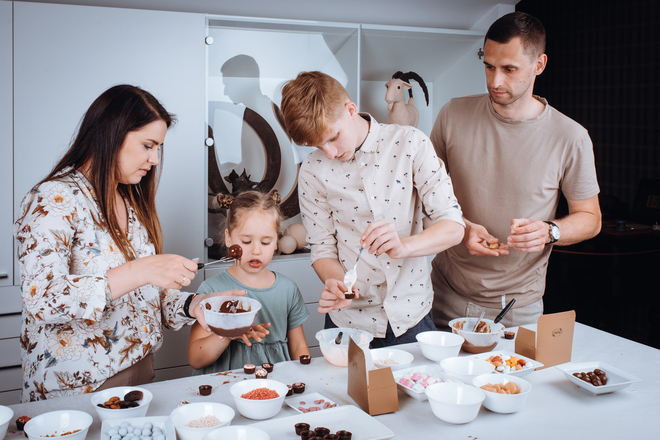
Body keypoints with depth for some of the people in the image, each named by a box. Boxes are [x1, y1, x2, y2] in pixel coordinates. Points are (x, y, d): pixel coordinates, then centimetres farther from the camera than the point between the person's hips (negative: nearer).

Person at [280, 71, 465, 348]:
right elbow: (322, 249, 0)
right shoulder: (312, 171, -5)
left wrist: (403, 246, -29)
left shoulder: (410, 144, -8)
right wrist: (337, 285, -22)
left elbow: (453, 227, -11)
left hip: (412, 314, 0)